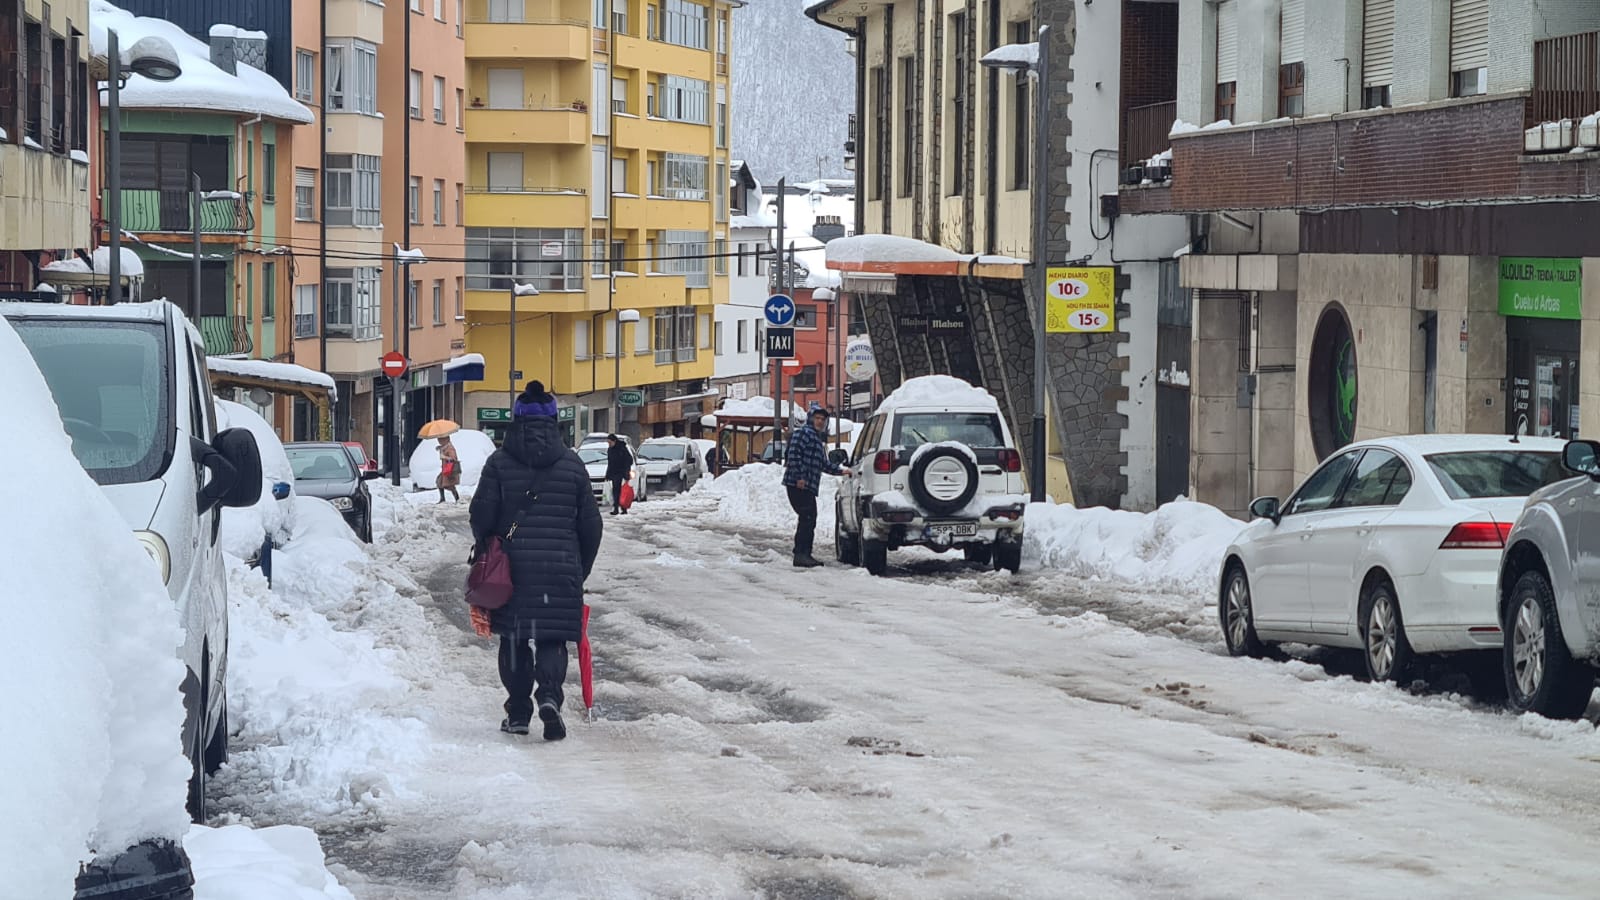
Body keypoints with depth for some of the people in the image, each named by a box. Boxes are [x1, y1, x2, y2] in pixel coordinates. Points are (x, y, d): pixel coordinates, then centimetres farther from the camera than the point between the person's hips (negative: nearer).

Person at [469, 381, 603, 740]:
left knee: (514, 640, 11)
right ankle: (549, 695, -19)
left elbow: (481, 515, -3)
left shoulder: (499, 463, -3)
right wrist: (582, 569, 18)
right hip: (561, 569, 1)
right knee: (552, 638, 6)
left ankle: (518, 713, 12)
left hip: (512, 568, -1)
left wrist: (487, 554, 17)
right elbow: (591, 524, 7)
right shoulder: (572, 464, 4)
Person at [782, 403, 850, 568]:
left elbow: (824, 464, 32)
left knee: (810, 520, 13)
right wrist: (799, 476, -24)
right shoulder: (803, 433, -6)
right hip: (798, 485, -11)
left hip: (808, 487, 11)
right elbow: (794, 454, -19)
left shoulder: (817, 438, 26)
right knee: (807, 517, -16)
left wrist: (841, 470, 24)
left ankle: (805, 554, 17)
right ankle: (800, 554, -18)